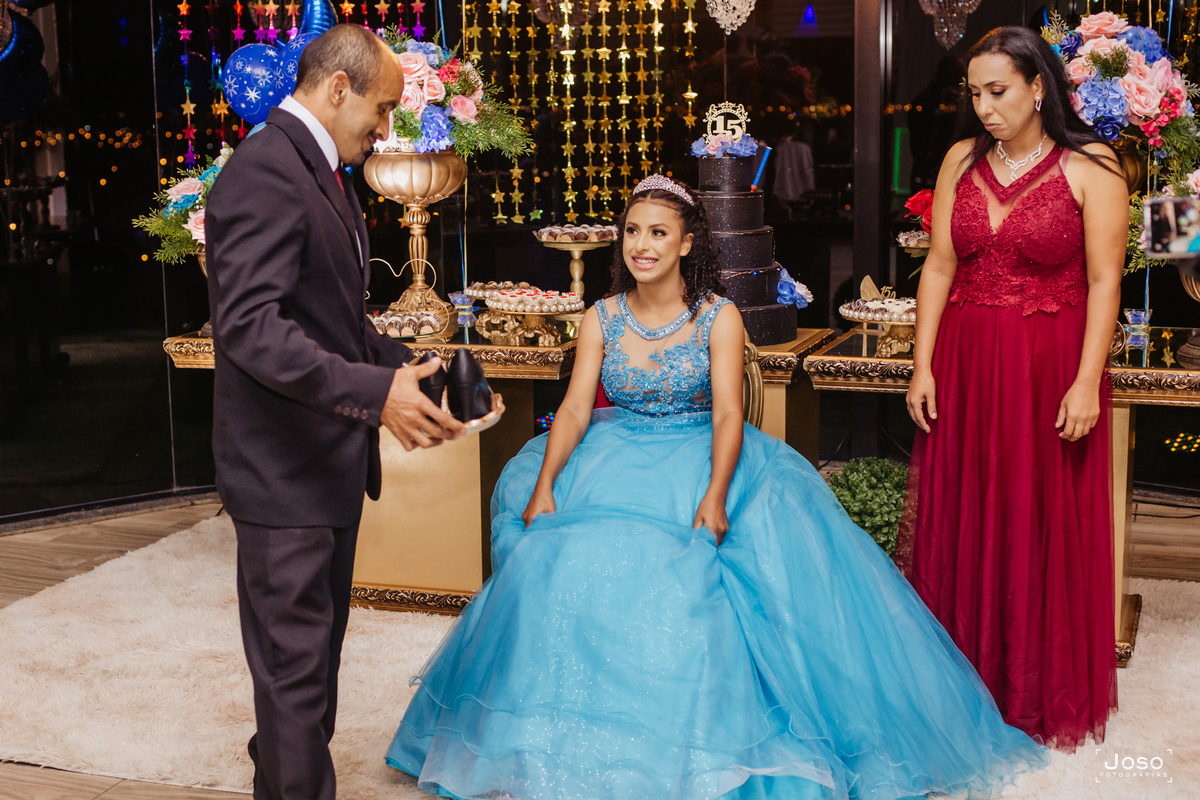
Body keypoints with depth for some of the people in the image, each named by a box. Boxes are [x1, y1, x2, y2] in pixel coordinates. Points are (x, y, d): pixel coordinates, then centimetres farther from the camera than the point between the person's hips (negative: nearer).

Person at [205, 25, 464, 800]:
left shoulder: (325, 173, 15)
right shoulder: (265, 170, -18)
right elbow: (250, 324, -28)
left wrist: (401, 362, 8)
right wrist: (373, 391, -33)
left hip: (330, 459, 10)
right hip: (284, 470, -10)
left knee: (316, 646, 21)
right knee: (296, 660, -1)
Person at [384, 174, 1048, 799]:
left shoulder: (719, 317, -2)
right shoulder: (602, 318, 6)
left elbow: (728, 414, -12)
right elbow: (575, 408, -1)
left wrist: (714, 495, -28)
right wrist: (544, 484, -17)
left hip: (699, 462, -2)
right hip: (614, 463, 3)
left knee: (688, 577, -26)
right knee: (570, 560, -21)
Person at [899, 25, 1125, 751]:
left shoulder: (1090, 168, -7)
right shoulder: (962, 160, 6)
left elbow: (1104, 281, -9)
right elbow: (939, 268, 6)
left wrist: (1087, 382, -14)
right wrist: (924, 364, 1)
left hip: (1050, 367, -4)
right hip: (965, 363, 4)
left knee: (1044, 527, 5)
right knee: (960, 519, 8)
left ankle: (1041, 695, 21)